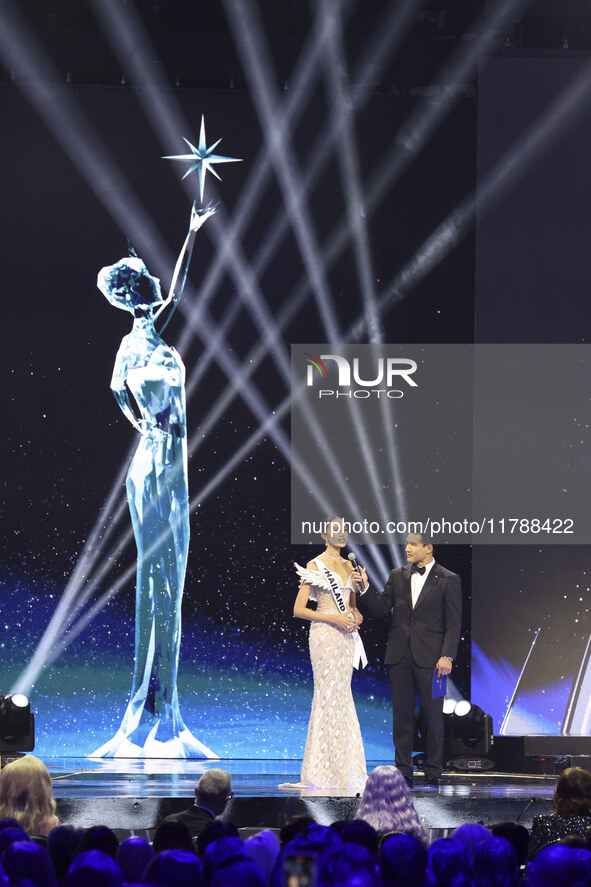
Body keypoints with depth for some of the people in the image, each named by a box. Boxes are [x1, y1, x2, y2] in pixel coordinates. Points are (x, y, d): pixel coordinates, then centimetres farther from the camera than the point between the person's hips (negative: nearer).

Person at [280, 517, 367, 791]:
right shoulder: (315, 566, -5)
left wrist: (356, 616, -1)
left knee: (339, 697, 6)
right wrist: (334, 618, -16)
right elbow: (298, 609, -9)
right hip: (325, 634, -7)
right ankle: (331, 771, -3)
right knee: (330, 697, -7)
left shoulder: (348, 566, 15)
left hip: (346, 636, 7)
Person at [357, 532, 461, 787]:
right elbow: (381, 609, 9)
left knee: (433, 716, 1)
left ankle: (432, 773, 8)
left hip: (430, 657, -4)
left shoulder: (448, 580, -1)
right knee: (402, 716, 5)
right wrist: (364, 589, -7)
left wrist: (447, 656, -12)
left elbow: (453, 623, -4)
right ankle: (403, 772, 11)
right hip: (400, 656, 4)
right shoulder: (397, 576, 11)